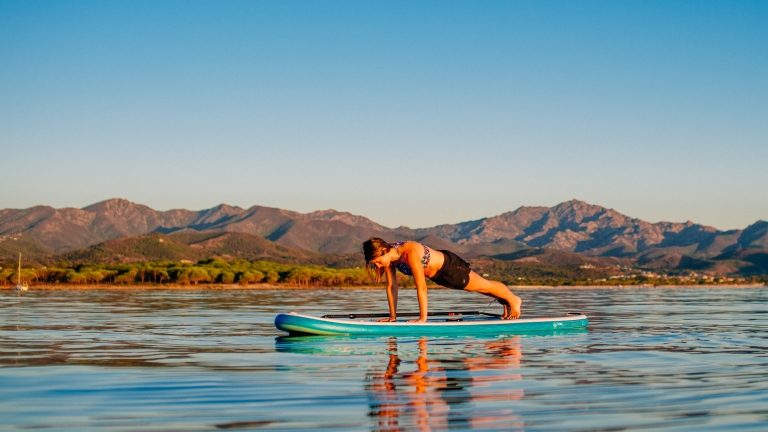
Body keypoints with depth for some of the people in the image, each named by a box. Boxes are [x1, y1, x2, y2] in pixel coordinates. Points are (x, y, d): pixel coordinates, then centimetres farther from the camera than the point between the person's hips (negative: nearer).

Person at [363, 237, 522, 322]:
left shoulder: (410, 252, -41)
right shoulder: (388, 256, -18)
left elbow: (421, 287, -40)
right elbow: (391, 286, -9)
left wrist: (423, 317, -37)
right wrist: (393, 316, -7)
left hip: (450, 266, -7)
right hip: (437, 275, 7)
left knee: (485, 286, 17)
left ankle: (513, 300, 43)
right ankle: (504, 302, 52)